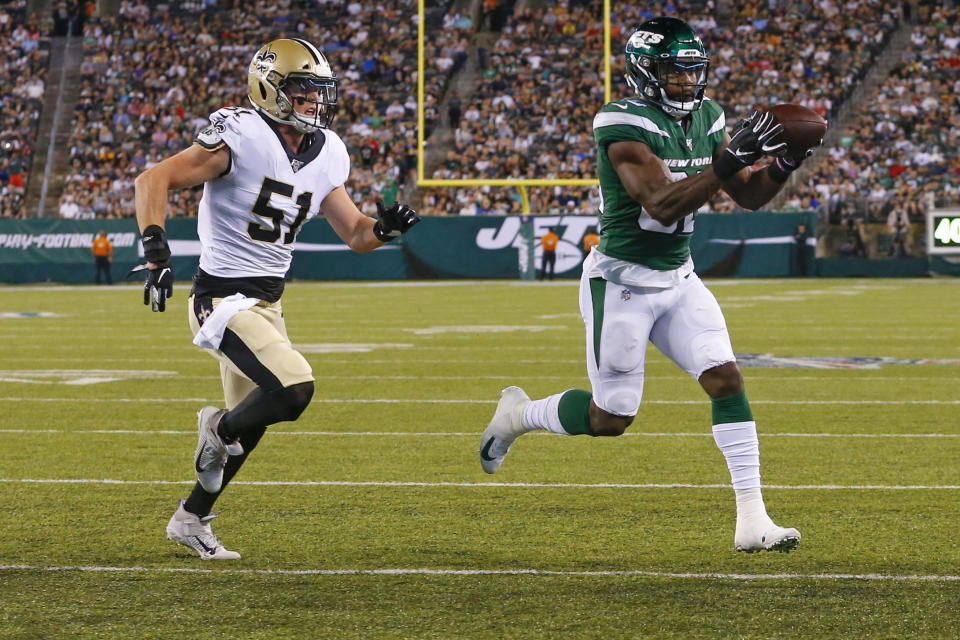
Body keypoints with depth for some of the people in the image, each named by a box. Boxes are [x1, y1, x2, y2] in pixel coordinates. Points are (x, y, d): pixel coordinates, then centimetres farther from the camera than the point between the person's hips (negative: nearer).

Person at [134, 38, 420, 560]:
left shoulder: (325, 155, 6)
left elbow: (355, 234, 13)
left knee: (251, 424, 18)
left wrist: (385, 228, -10)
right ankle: (219, 429, 5)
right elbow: (153, 180, -22)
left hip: (267, 303, 9)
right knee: (293, 387, -25)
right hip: (222, 298, -9)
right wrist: (155, 250, -34)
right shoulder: (241, 139, -18)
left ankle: (190, 520, 36)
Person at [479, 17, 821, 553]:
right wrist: (729, 160, -37)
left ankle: (752, 520, -10)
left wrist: (782, 167, -13)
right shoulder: (624, 126, -20)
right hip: (623, 282, -7)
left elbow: (749, 196, 8)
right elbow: (663, 204, -30)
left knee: (727, 379, -10)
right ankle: (518, 415, 30)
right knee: (611, 419, 1)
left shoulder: (706, 119, 4)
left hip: (678, 279, 7)